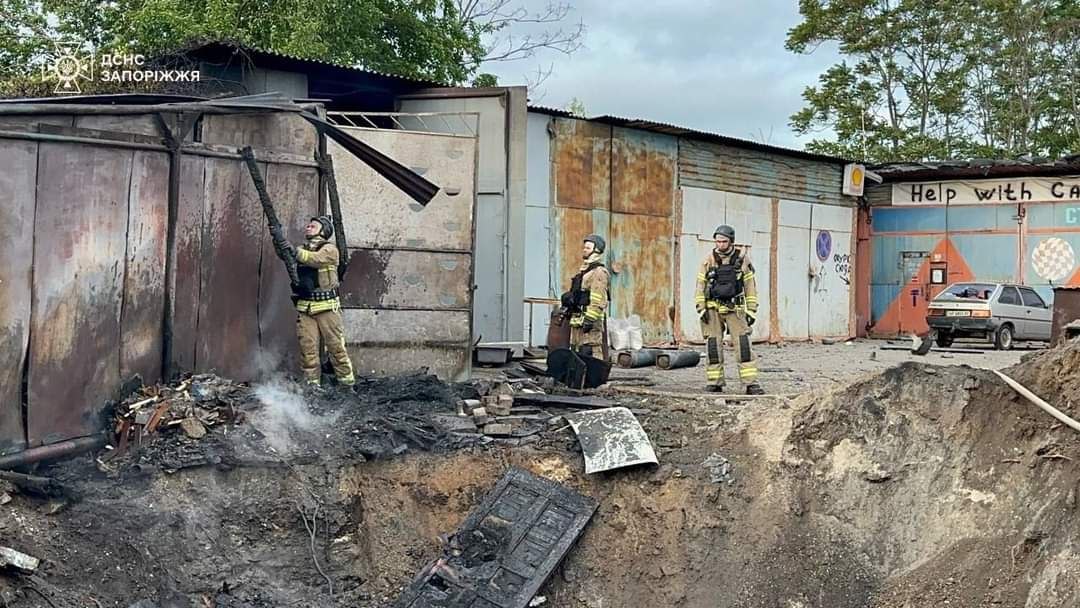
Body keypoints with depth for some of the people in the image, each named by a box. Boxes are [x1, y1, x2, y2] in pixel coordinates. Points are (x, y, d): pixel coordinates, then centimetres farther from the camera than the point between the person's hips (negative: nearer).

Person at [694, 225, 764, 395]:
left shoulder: (742, 258, -2)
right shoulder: (709, 259, -1)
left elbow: (750, 285, 2)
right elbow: (701, 284, 3)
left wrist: (751, 310, -1)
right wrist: (701, 308, -5)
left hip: (735, 308, -1)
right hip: (713, 308, 1)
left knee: (743, 344, -8)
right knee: (713, 345, -1)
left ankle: (751, 384, -7)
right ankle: (715, 383, 7)